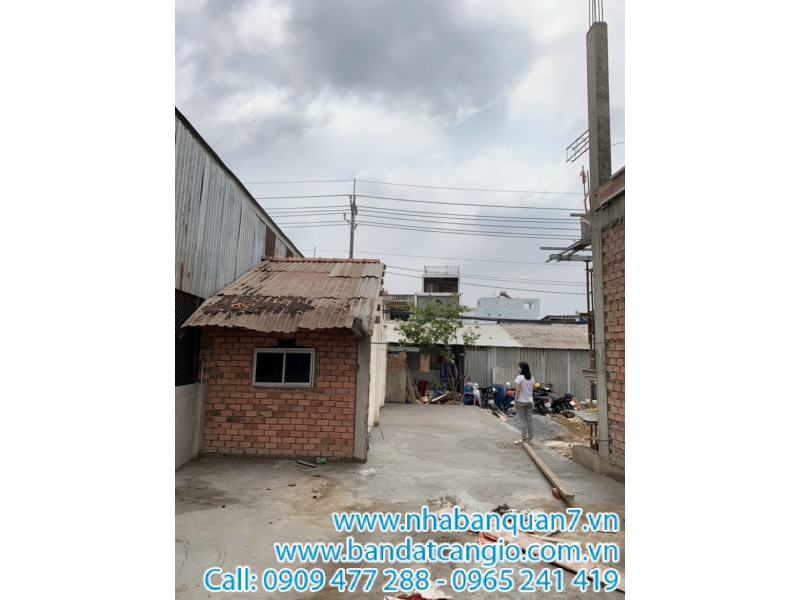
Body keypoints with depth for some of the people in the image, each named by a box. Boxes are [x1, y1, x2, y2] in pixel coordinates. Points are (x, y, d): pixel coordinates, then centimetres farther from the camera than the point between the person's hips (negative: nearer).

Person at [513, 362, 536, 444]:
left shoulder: (519, 377, -13)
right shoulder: (531, 378, 6)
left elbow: (518, 390, -14)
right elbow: (532, 390, 8)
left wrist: (515, 401, -10)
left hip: (521, 401, -6)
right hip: (530, 401, 6)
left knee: (523, 420, 0)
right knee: (530, 420, 10)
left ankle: (524, 438, 2)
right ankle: (530, 437, 15)